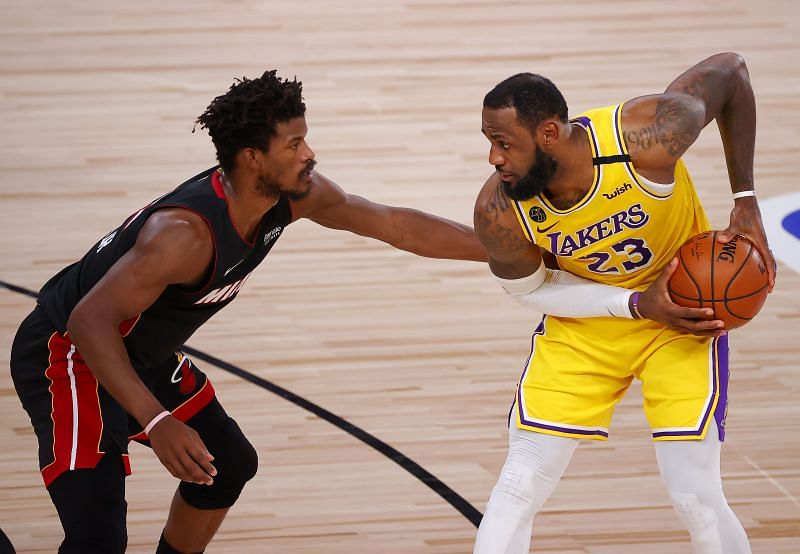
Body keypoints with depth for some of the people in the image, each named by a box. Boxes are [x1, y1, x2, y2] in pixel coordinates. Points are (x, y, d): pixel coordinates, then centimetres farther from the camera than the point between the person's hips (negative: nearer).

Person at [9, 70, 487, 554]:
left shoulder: (294, 195, -10)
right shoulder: (187, 232, -35)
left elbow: (396, 225, 3)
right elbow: (90, 320, -39)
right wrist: (156, 421, -49)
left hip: (140, 355, 10)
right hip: (69, 355, -10)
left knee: (229, 465, 23)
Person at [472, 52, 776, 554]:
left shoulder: (646, 137, -34)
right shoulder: (499, 214, -27)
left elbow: (731, 71, -16)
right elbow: (530, 287, -7)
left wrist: (746, 203, -16)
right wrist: (638, 303, -21)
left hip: (687, 307, -1)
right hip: (584, 318, 1)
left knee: (696, 497, -6)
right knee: (519, 485, -6)